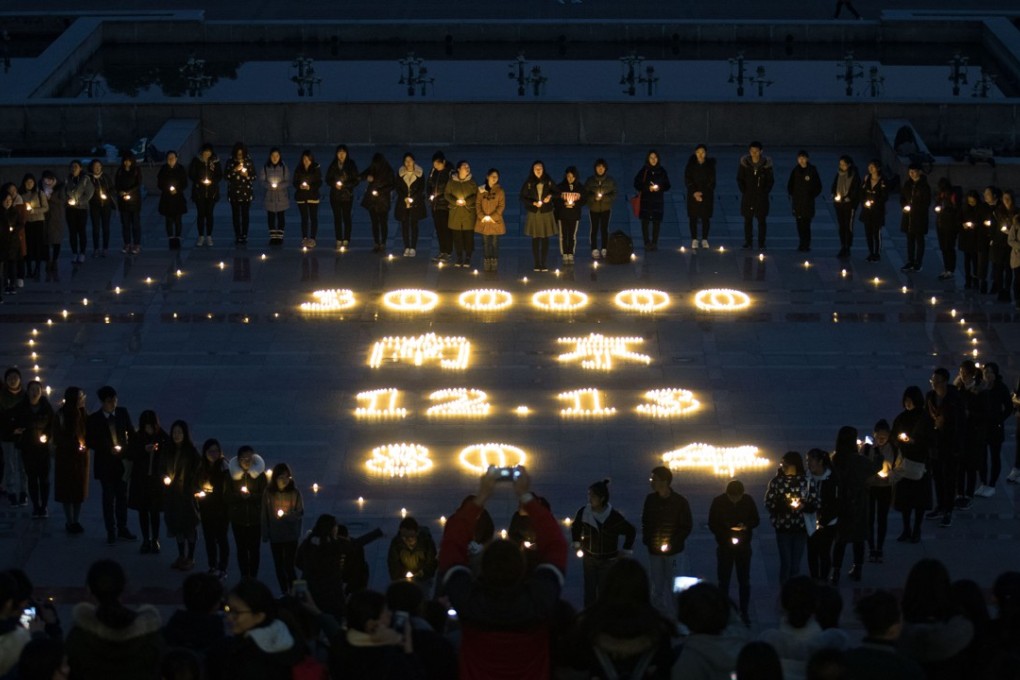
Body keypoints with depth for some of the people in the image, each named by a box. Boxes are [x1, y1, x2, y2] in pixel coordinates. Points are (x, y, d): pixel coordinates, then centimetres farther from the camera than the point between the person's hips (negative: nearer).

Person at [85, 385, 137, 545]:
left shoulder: (122, 413, 0)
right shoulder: (94, 419, -9)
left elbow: (131, 433, 9)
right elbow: (89, 442, -7)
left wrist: (130, 450, -6)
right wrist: (108, 449, -16)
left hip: (122, 461, 3)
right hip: (105, 463, -3)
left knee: (122, 496, 12)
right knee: (109, 498, 4)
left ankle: (122, 529, 25)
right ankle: (111, 532, 13)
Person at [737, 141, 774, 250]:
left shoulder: (766, 163, -4)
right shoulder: (744, 163, -2)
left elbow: (770, 180, 3)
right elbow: (740, 179, 5)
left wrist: (765, 192, -3)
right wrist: (744, 191, -2)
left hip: (761, 196, -1)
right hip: (748, 196, 1)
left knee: (761, 220, 1)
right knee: (747, 219, 4)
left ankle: (761, 243, 6)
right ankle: (748, 241, 12)